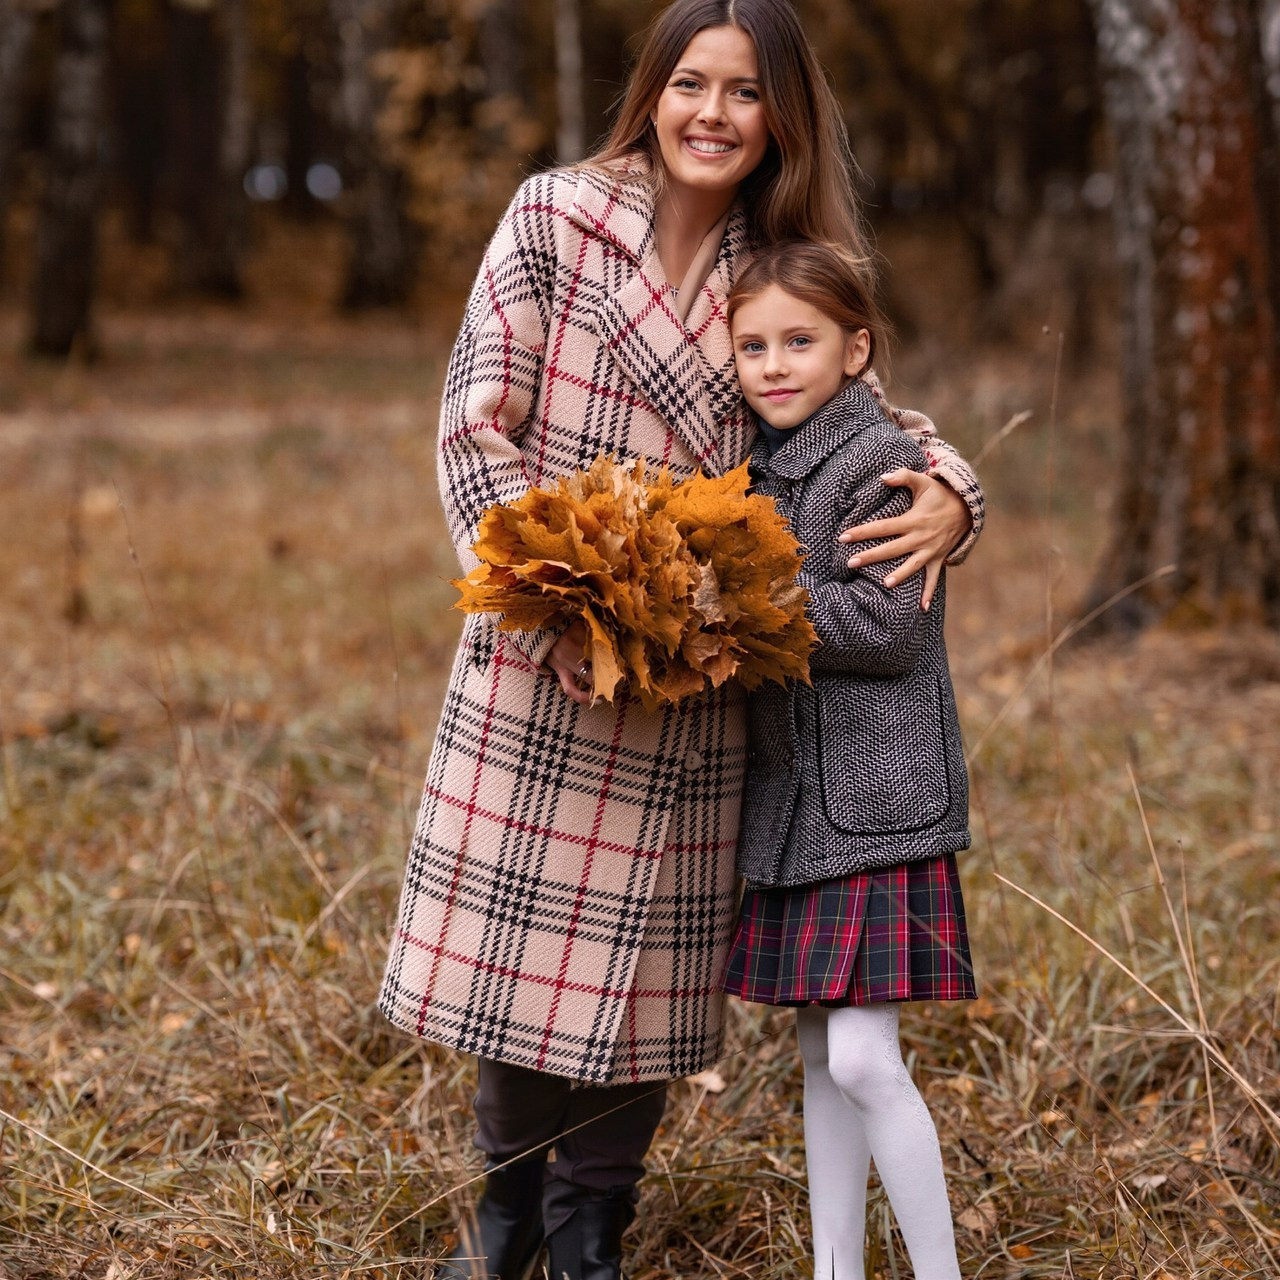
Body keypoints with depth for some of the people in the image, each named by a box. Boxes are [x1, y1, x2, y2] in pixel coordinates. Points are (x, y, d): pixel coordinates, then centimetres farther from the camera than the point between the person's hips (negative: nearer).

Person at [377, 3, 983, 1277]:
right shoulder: (555, 216, -4)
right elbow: (474, 429, -8)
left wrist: (949, 492, -11)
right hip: (540, 655, -2)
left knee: (642, 948, 9)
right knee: (520, 924, 5)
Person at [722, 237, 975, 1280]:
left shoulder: (882, 461, -10)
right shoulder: (764, 467, 13)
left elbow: (887, 627, -17)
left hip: (878, 799, -8)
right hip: (792, 804, 8)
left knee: (864, 1059, -11)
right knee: (820, 1054, 12)